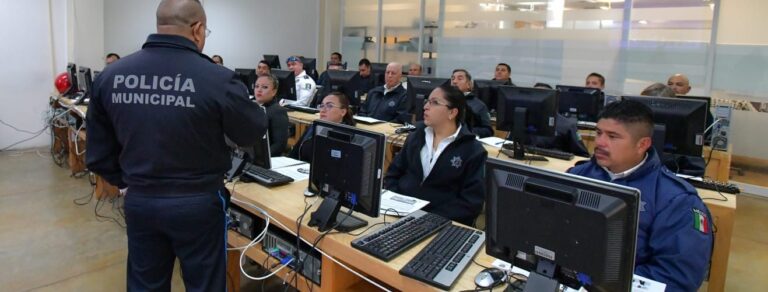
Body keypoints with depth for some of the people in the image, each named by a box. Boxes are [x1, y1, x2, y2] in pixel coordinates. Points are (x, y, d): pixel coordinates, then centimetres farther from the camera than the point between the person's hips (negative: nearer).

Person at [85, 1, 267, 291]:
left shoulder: (109, 76, -3)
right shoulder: (218, 79, -20)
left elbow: (98, 150, 4)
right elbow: (252, 133, -4)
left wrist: (126, 183, 17)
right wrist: (243, 102, 14)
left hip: (139, 202, 5)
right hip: (198, 203, -4)